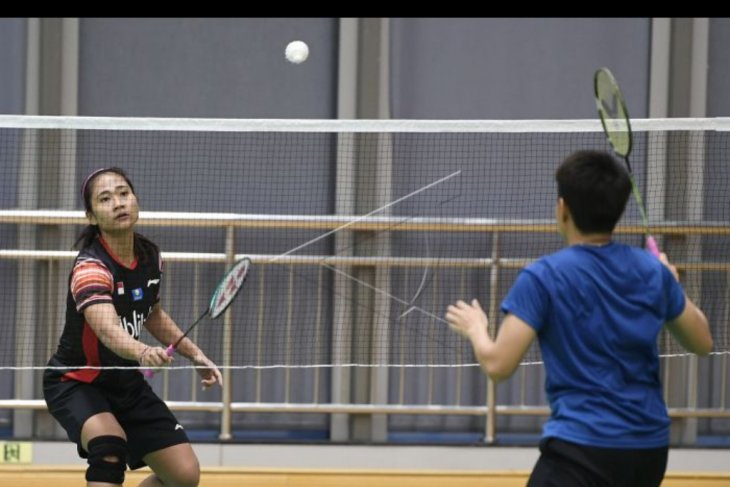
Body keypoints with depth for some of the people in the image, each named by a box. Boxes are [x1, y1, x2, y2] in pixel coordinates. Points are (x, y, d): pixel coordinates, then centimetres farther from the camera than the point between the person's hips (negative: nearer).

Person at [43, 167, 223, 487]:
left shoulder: (150, 256, -6)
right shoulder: (90, 267, -29)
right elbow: (108, 329, -49)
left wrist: (195, 354, 10)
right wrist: (142, 352, -69)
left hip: (126, 383, 7)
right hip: (76, 382, -7)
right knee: (109, 446, -36)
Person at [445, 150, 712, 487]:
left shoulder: (543, 277, -9)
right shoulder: (653, 270, 5)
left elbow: (498, 365, -10)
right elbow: (702, 342, 18)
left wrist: (475, 328, 12)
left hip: (583, 448, -6)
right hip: (649, 447, 6)